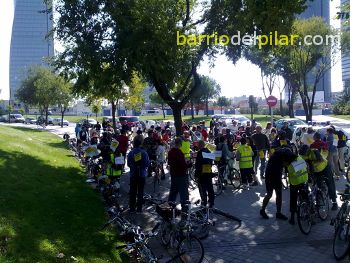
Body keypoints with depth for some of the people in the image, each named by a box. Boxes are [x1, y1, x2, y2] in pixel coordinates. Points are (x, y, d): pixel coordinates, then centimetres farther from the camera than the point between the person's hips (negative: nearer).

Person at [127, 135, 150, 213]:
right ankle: (139, 208, 12)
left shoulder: (131, 153, -9)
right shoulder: (144, 153, -12)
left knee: (132, 192, 11)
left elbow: (128, 164, -5)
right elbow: (147, 164, -8)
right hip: (142, 174, 0)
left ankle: (132, 208, 15)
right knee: (140, 192, 9)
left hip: (133, 175, 1)